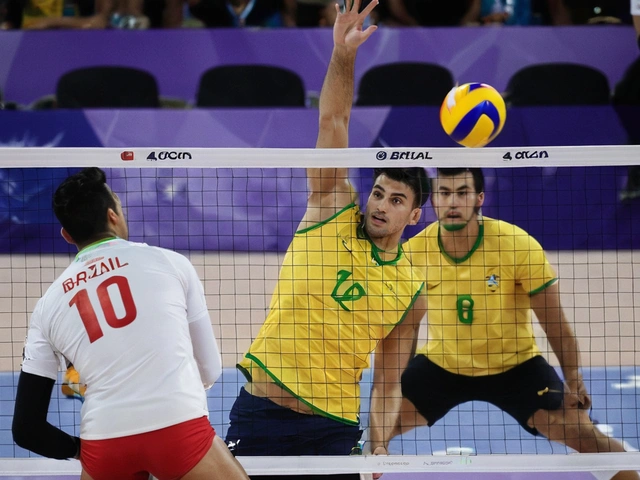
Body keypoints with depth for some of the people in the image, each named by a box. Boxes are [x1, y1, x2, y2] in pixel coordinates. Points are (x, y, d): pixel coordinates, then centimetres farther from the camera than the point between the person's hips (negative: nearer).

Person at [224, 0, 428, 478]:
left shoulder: (411, 292, 7)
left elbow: (388, 386, 11)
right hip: (261, 411, -1)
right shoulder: (333, 212, 3)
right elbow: (333, 124, -7)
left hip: (332, 429, 1)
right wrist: (342, 57, -21)